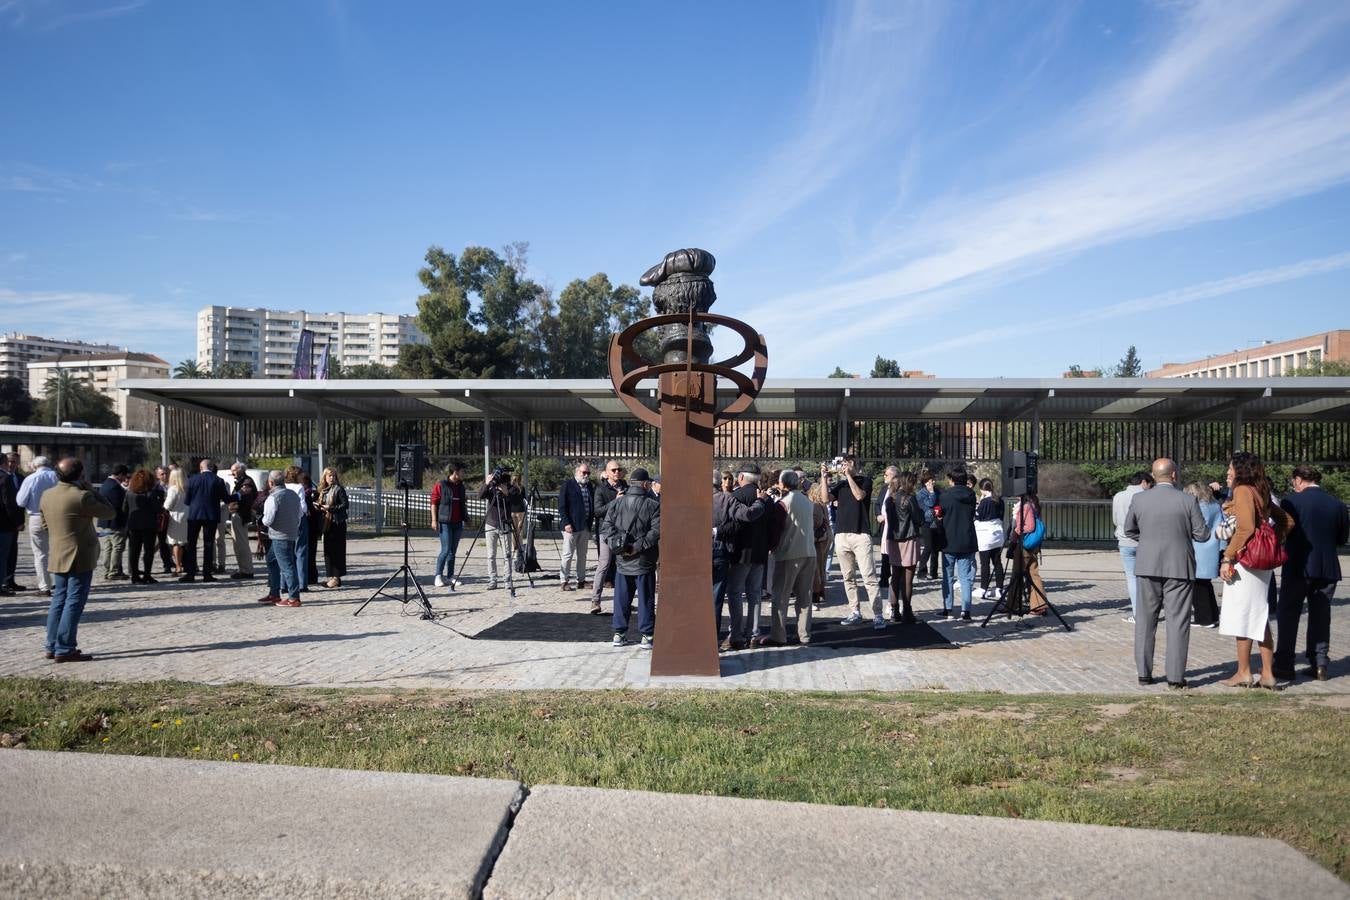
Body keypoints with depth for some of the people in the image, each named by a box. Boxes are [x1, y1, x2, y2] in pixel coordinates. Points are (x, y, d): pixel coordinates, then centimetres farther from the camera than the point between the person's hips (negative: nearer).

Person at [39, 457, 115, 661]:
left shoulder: (46, 495, 6)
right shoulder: (81, 497, -18)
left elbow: (46, 524, 17)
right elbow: (110, 513, -9)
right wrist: (90, 490, -4)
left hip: (57, 557, 8)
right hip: (79, 558, -8)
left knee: (59, 600, 15)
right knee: (74, 602, -3)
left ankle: (53, 647, 19)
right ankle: (65, 650, -3)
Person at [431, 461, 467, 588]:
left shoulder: (460, 486, 14)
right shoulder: (440, 485, -5)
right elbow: (434, 502, -6)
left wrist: (465, 517, 19)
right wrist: (434, 520, -11)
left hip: (457, 523, 6)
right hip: (445, 522, -6)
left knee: (453, 551, 7)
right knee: (446, 549, -10)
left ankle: (450, 577, 11)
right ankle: (438, 576, 0)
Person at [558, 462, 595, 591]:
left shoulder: (590, 486, 12)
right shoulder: (568, 485, -5)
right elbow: (561, 505, -9)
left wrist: (590, 524, 7)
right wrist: (566, 523, -16)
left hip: (585, 526, 6)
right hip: (571, 526, -6)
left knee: (582, 555, 12)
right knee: (568, 555, -1)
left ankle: (581, 581, 19)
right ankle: (565, 582, 5)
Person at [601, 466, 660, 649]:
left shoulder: (616, 503, 3)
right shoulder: (653, 505, -9)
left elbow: (606, 527, -3)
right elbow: (656, 531, -18)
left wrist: (616, 543, -8)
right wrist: (637, 547, -16)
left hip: (622, 561, 4)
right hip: (644, 562, -3)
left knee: (621, 598, 13)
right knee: (646, 599, 5)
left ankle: (619, 634, 18)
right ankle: (647, 635, 8)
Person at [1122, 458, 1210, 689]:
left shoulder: (1138, 499, -2)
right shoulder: (1188, 500, -8)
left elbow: (1129, 530, 8)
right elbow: (1201, 534, -3)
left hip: (1147, 567, 2)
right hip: (1179, 567, -2)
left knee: (1145, 620, 11)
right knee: (1177, 622, 4)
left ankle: (1144, 673, 14)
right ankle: (1175, 677, 5)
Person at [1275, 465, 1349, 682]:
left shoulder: (1291, 501, -10)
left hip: (1298, 567, -4)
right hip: (1327, 569, 4)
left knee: (1288, 616, 5)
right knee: (1321, 616, 14)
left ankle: (1284, 665, 5)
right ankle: (1319, 665, 16)